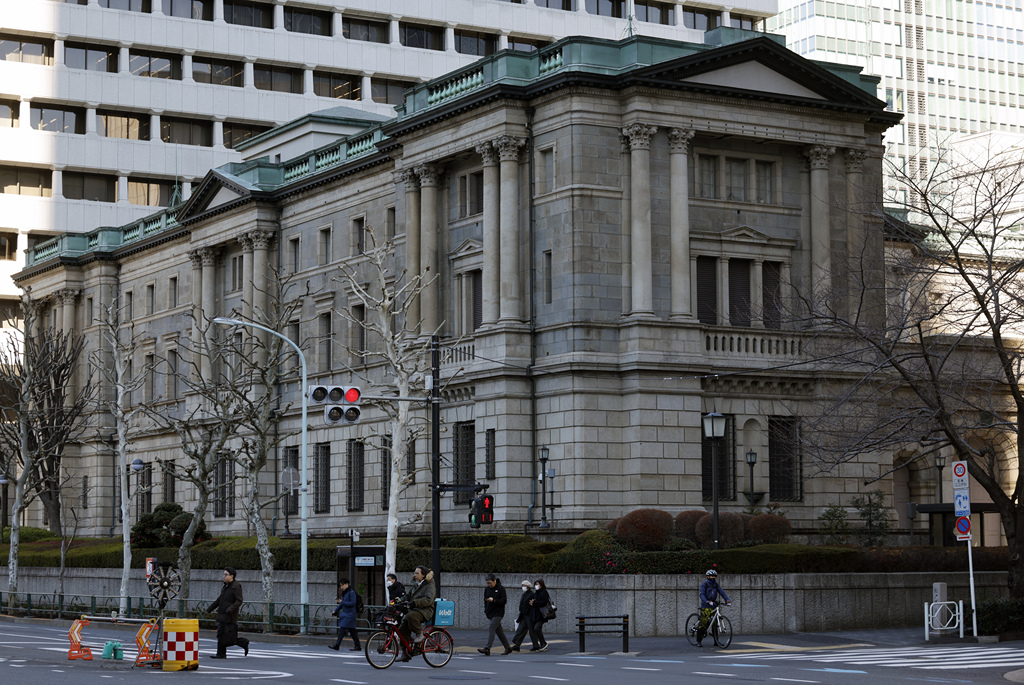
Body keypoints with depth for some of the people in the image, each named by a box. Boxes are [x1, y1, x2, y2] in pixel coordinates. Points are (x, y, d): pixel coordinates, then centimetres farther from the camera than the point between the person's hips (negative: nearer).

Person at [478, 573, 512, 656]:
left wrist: (494, 600, -23)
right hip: (490, 613, 7)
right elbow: (485, 601, 20)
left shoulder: (501, 588, -7)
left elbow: (504, 601, -11)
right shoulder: (487, 589, 11)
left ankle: (487, 649, -26)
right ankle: (508, 648, 18)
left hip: (498, 613, -7)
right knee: (498, 631, 9)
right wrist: (485, 611, 8)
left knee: (491, 628, -18)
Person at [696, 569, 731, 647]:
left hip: (713, 606, 5)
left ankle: (716, 641, 8)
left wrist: (727, 600, -15)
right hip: (705, 606, -5)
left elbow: (722, 592, 2)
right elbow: (702, 594, -17)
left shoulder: (716, 585, 12)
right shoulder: (704, 584, -4)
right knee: (703, 623, -10)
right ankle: (699, 641, -4)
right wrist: (707, 601, -35)